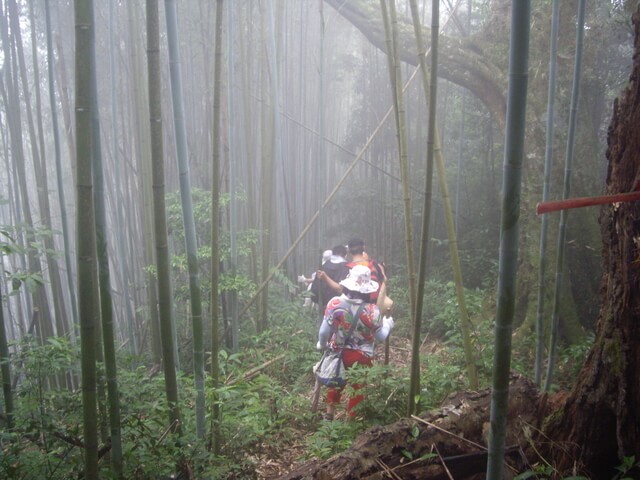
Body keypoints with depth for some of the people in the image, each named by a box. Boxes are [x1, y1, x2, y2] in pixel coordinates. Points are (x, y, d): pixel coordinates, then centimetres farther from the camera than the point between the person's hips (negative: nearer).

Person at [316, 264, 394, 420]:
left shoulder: (335, 303, -20)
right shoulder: (372, 311, -23)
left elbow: (324, 331, -12)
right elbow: (381, 337, -9)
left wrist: (322, 344, 9)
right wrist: (387, 324, 11)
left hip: (338, 352, 3)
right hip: (361, 357, -2)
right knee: (358, 387, 18)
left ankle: (329, 413, 39)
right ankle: (351, 418, 29)